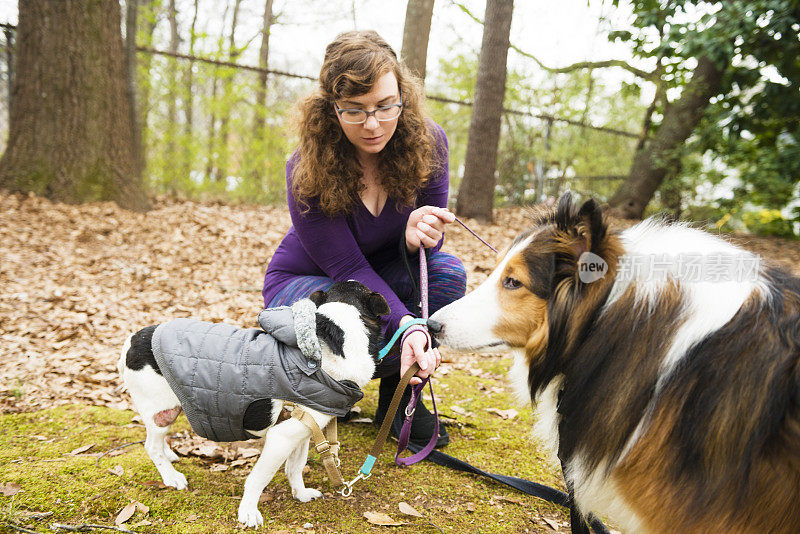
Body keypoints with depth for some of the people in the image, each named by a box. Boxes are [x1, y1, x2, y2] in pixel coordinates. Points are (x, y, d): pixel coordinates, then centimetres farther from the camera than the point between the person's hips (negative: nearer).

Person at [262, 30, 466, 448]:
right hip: (303, 281, -3)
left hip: (383, 272, 4)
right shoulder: (307, 172, -29)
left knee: (448, 274, -28)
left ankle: (400, 395, -6)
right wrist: (405, 324, -45)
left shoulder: (426, 142, -20)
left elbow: (428, 243, -12)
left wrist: (418, 237, -39)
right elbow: (348, 267, -28)